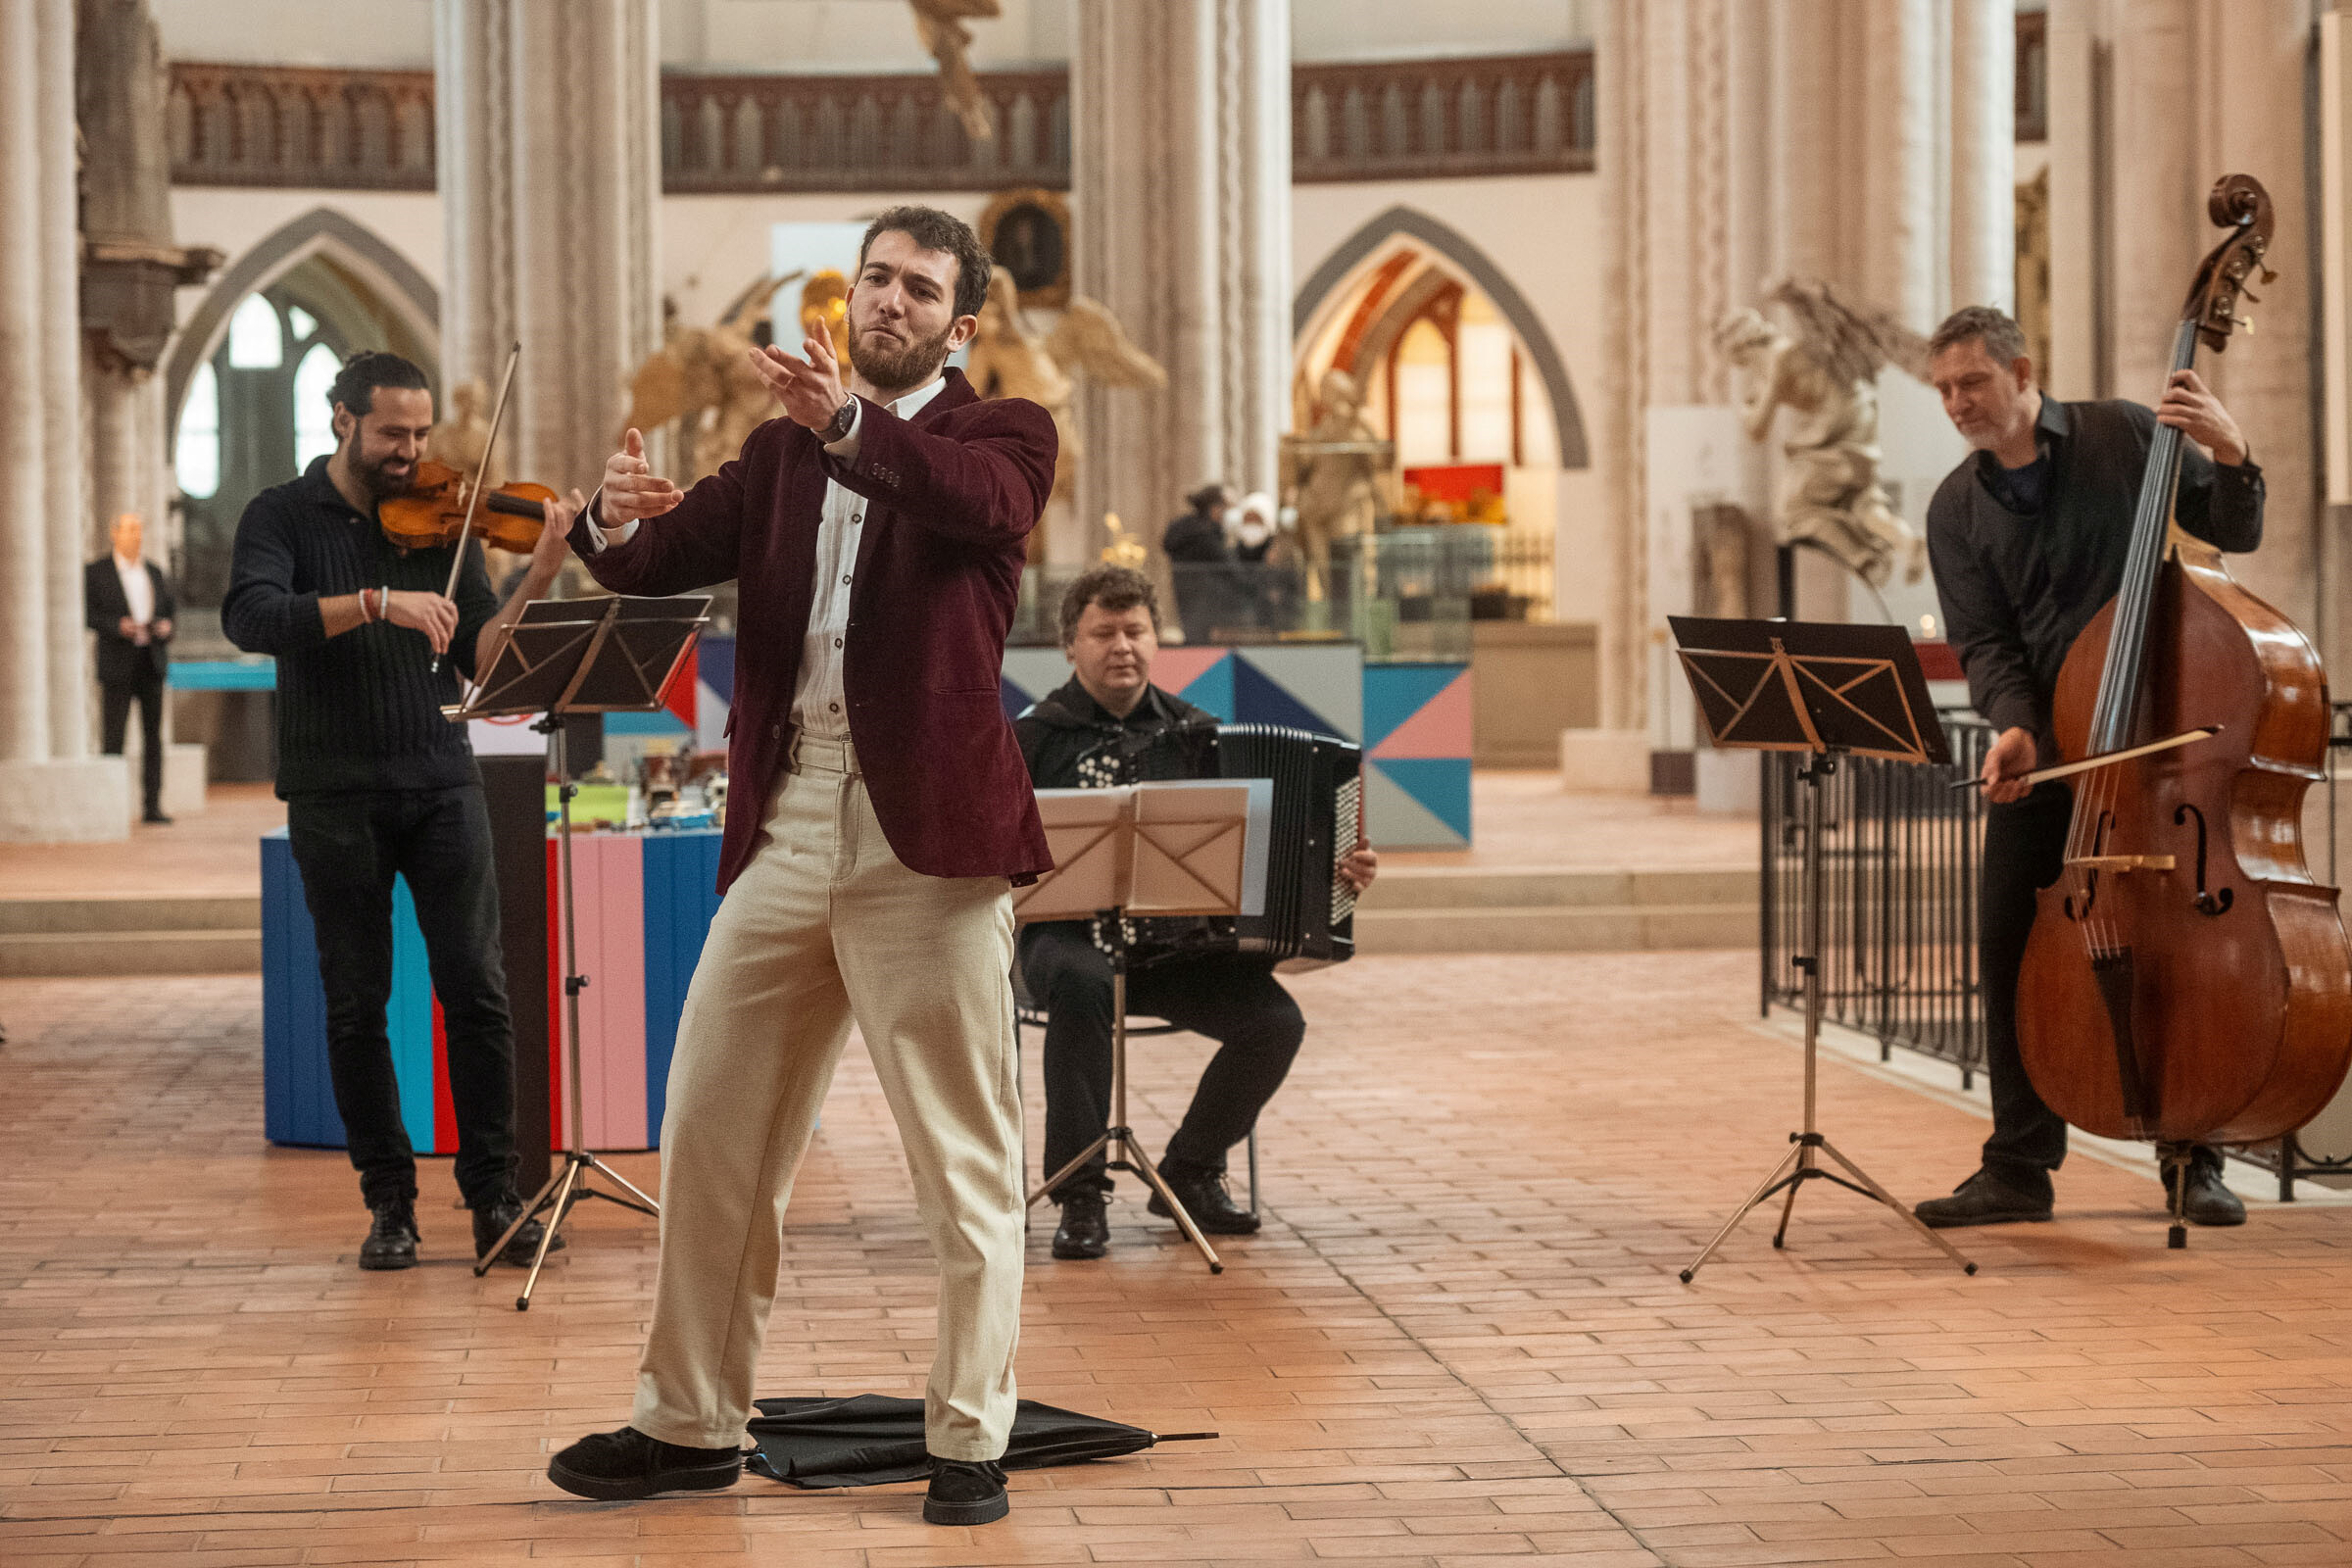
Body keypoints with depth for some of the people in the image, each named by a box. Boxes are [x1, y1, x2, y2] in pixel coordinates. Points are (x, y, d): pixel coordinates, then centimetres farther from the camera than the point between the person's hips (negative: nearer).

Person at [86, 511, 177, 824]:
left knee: (153, 735, 2)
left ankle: (152, 806, 4)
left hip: (152, 662, 4)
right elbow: (88, 614, -4)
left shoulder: (155, 573, 15)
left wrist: (165, 628, -4)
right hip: (116, 665, -4)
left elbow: (168, 611, 18)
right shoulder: (95, 572, 2)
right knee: (112, 736, -6)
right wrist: (118, 626, -19)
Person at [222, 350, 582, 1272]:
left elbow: (483, 656, 1)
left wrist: (537, 580, -15)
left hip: (442, 788, 2)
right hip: (336, 796, -1)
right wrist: (378, 602, -28)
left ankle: (493, 1194, 3)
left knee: (476, 989, -5)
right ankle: (389, 1202, 14)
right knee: (357, 1006, 3)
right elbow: (251, 619, -19)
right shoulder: (283, 518, 1)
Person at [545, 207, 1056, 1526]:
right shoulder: (785, 450, 18)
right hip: (785, 825, 5)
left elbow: (986, 502, -21)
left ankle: (970, 1442, 11)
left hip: (928, 828, -5)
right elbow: (662, 560, 8)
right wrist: (621, 522, -16)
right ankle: (693, 1425, 21)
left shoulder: (1002, 433, 3)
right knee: (711, 1136, 9)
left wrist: (852, 423, -36)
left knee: (964, 1156, 1)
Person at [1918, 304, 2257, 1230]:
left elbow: (2234, 533, 0)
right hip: (2037, 747, 2)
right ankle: (2019, 1167, 8)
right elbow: (1984, 643, -1)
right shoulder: (1956, 510, 6)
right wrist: (2013, 727, -19)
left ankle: (2195, 1161, 11)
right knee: (2010, 942, -2)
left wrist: (2230, 455, -20)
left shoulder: (2123, 436, 0)